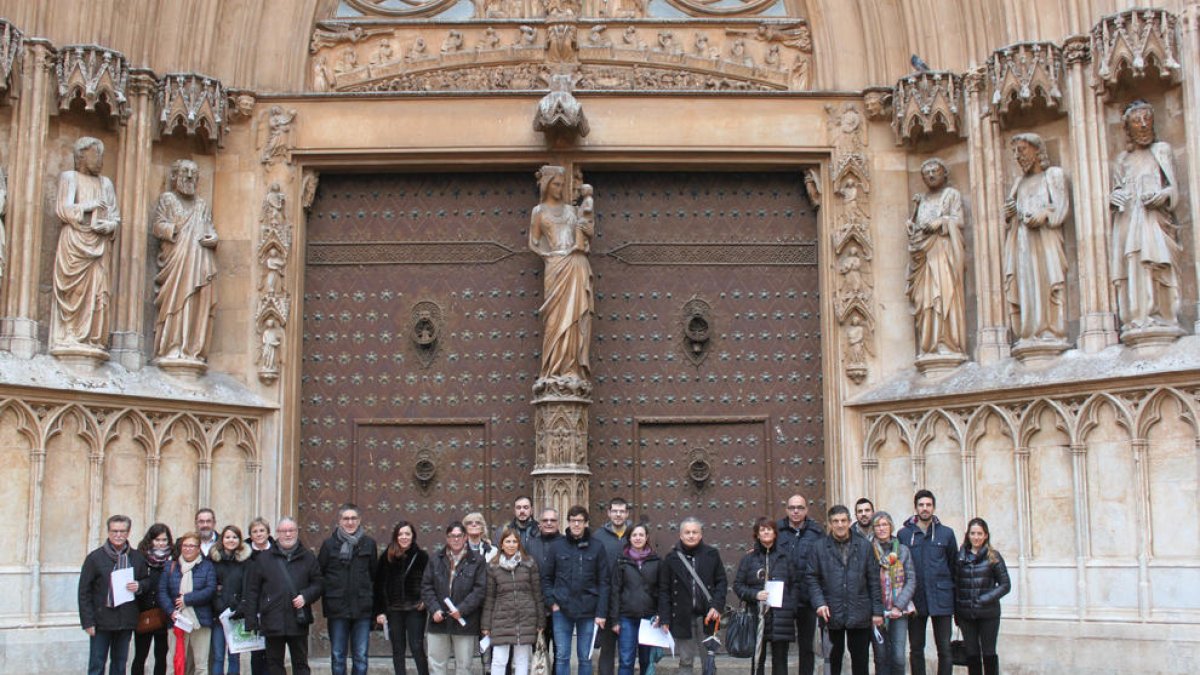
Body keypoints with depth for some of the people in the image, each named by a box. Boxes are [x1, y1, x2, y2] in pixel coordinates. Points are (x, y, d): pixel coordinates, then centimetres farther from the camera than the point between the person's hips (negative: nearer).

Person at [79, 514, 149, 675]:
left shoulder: (137, 557, 8)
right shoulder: (95, 557, -2)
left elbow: (148, 582, 17)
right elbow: (84, 592, -3)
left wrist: (139, 586, -7)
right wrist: (87, 621, -10)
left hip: (126, 621, 3)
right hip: (102, 621, -3)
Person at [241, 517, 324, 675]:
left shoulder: (308, 557, 7)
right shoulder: (263, 558, 6)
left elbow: (318, 584, 8)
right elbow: (252, 590, 5)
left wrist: (306, 596, -12)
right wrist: (251, 621, -1)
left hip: (298, 622, 0)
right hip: (273, 622, 0)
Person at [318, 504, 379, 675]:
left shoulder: (369, 543, 4)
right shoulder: (329, 544, 2)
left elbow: (375, 576, 8)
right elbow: (319, 575, 4)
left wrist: (375, 609, 5)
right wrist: (327, 599, -3)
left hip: (362, 609, 0)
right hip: (337, 609, 0)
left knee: (361, 657, 4)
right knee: (337, 656, 6)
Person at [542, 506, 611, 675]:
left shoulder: (597, 547, 0)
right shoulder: (557, 546, 3)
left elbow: (605, 582, -1)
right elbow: (546, 577, 8)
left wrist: (601, 612, -7)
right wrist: (552, 602, -4)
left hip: (588, 611, -1)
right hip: (562, 610, 1)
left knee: (585, 658, 8)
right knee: (561, 657, 4)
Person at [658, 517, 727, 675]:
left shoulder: (712, 555, 4)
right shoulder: (671, 558, 2)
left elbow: (722, 582, 7)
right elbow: (664, 590, 3)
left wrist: (717, 606, -7)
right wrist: (664, 618, -2)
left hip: (706, 616, 0)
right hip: (682, 619, 0)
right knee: (685, 661, 6)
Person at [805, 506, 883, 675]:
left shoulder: (864, 546, 5)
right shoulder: (819, 547, 3)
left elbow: (874, 581, 5)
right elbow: (811, 578, 2)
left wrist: (877, 611, 1)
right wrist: (819, 603, -11)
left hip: (859, 615, 1)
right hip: (831, 615, -1)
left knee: (860, 661, 6)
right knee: (834, 660, 8)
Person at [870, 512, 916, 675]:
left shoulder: (902, 550, 7)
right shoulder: (868, 551, 1)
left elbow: (911, 581, 5)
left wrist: (899, 606, -7)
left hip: (899, 612, 1)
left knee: (898, 657, -6)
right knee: (881, 656, -1)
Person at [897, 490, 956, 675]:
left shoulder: (946, 533, 4)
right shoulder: (904, 534, 3)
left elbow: (954, 565, 8)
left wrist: (953, 592, 4)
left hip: (941, 599, 0)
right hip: (914, 600, 1)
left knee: (944, 649, 2)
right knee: (916, 649, 8)